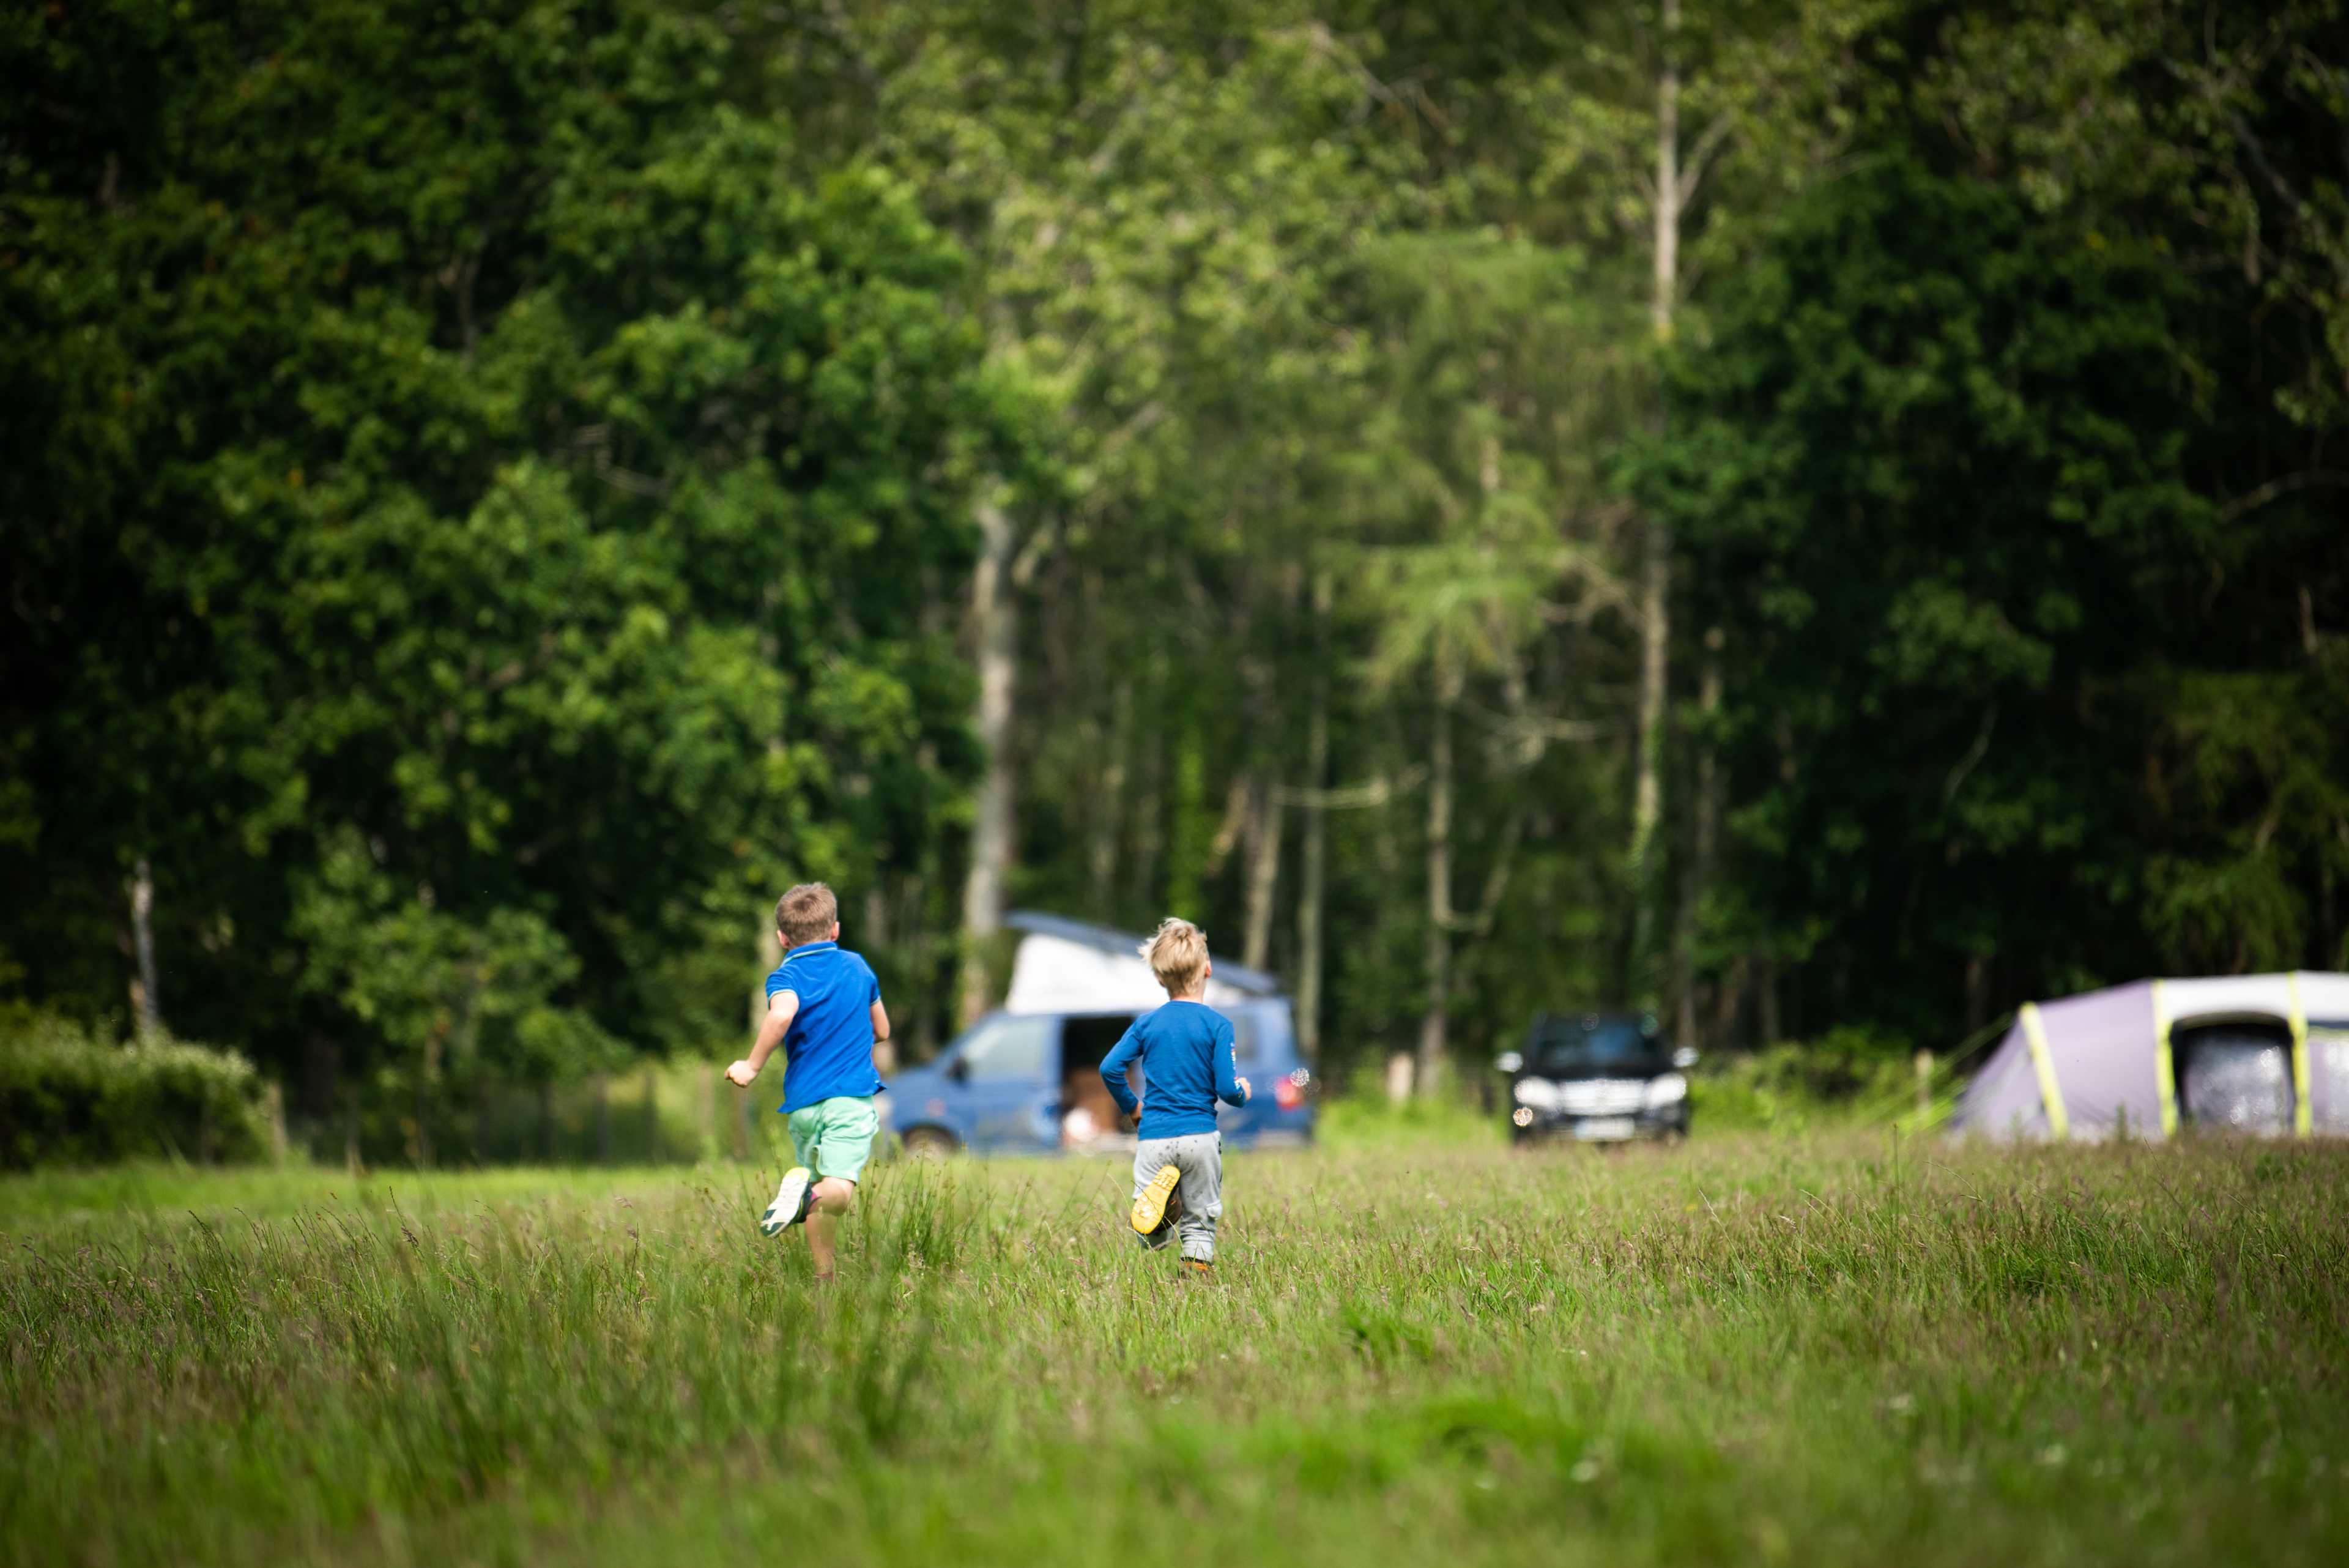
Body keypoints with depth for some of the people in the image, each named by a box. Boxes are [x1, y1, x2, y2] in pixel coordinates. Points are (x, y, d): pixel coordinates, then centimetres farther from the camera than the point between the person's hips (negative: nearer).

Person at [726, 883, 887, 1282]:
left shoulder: (786, 977, -1)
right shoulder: (858, 967, 12)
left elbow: (782, 1014, -26)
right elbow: (881, 1030, 22)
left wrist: (753, 1065, -16)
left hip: (804, 1101, 0)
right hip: (852, 1098, 0)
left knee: (821, 1191, 16)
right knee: (838, 1190, -15)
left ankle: (824, 1277, 13)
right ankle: (812, 1195, -47)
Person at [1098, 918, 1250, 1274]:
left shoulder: (1146, 1024, 5)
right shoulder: (1217, 1025, -3)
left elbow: (1110, 1069, -1)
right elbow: (1226, 1089, -7)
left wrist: (1132, 1107, 16)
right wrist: (1242, 1093, 17)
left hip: (1154, 1136, 1)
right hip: (1199, 1136, -1)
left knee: (1151, 1232, -2)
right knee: (1199, 1221, 10)